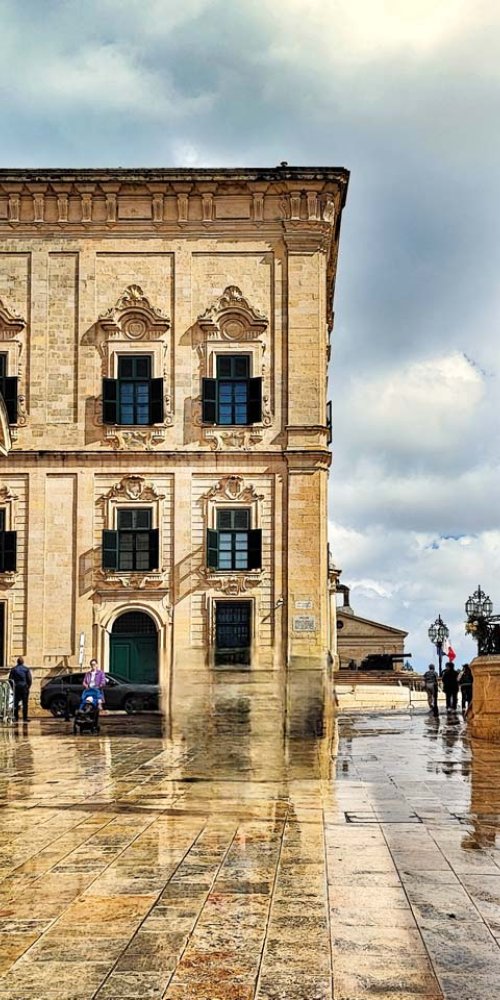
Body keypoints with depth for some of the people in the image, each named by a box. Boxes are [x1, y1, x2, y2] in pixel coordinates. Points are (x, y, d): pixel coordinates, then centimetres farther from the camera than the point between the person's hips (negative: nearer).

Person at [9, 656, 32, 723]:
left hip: (16, 687, 2)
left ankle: (16, 718, 6)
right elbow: (29, 679, -7)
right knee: (25, 703, 1)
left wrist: (13, 686, 10)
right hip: (24, 687, -2)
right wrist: (28, 686, 6)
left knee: (16, 703, 8)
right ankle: (25, 718, -1)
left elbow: (10, 679, 1)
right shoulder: (26, 669, -5)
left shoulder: (13, 669, 1)